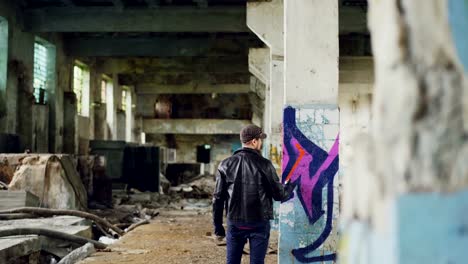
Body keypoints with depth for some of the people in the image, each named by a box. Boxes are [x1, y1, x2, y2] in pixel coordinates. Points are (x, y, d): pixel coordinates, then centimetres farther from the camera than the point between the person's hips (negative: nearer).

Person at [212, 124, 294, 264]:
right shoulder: (264, 164, -9)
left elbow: (218, 198, 1)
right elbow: (279, 194, -3)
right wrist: (290, 186, 19)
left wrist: (217, 225, 11)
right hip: (259, 223, -2)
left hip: (235, 222, 3)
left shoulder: (226, 165, 0)